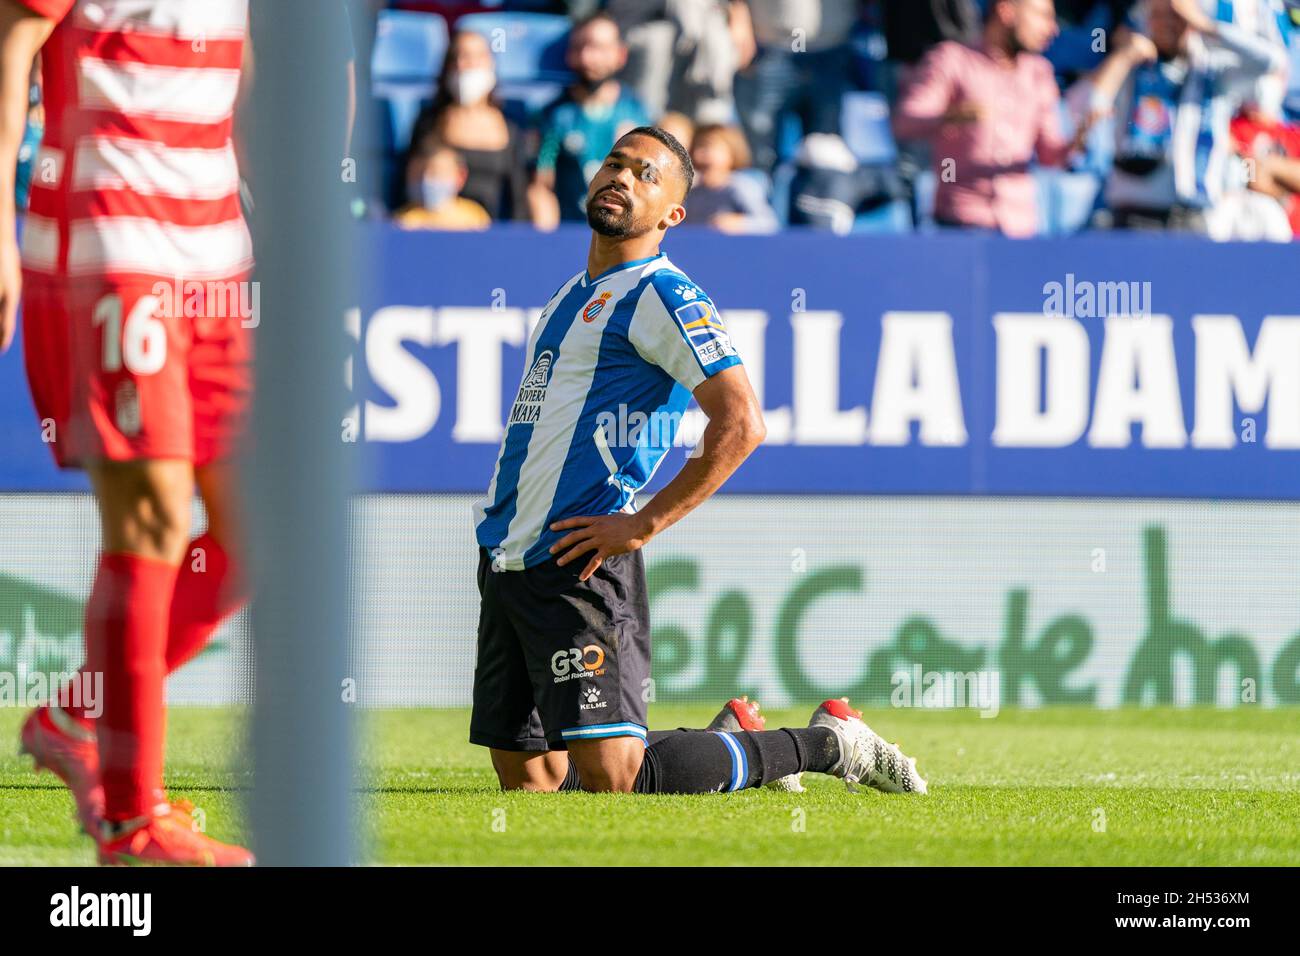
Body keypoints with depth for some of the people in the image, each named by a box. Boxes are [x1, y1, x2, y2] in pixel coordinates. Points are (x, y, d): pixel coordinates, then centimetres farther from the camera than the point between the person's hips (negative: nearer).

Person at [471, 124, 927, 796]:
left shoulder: (659, 294, -9)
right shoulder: (575, 294, 20)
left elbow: (741, 424, -20)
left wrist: (645, 524, -20)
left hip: (577, 565, -9)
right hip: (505, 561, 9)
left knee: (611, 779, -15)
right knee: (526, 779, 8)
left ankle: (826, 745, 2)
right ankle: (733, 741, 25)